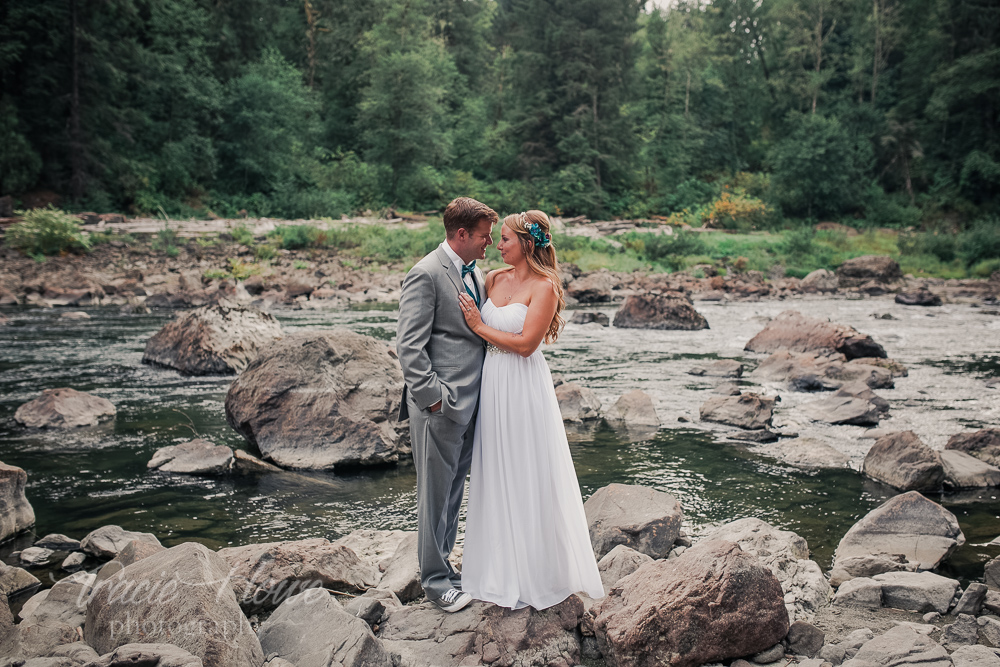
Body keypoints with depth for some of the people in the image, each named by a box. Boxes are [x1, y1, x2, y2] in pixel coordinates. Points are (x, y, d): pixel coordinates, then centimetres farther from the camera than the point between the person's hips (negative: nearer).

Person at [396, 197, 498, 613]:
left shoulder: (476, 274, 14)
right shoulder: (426, 274, -13)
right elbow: (408, 346, -17)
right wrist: (432, 397, -19)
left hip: (469, 404, 9)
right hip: (440, 406, -8)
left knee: (454, 490, 17)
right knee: (436, 493, 2)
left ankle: (442, 565, 29)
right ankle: (435, 579, 14)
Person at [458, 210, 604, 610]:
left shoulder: (544, 287, -11)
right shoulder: (494, 279, 9)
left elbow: (525, 343, -18)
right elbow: (474, 324, 16)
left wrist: (481, 327, -12)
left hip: (524, 387, -7)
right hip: (492, 384, 7)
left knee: (527, 477, 2)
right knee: (496, 476, 13)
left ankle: (534, 575, 17)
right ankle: (502, 566, 27)